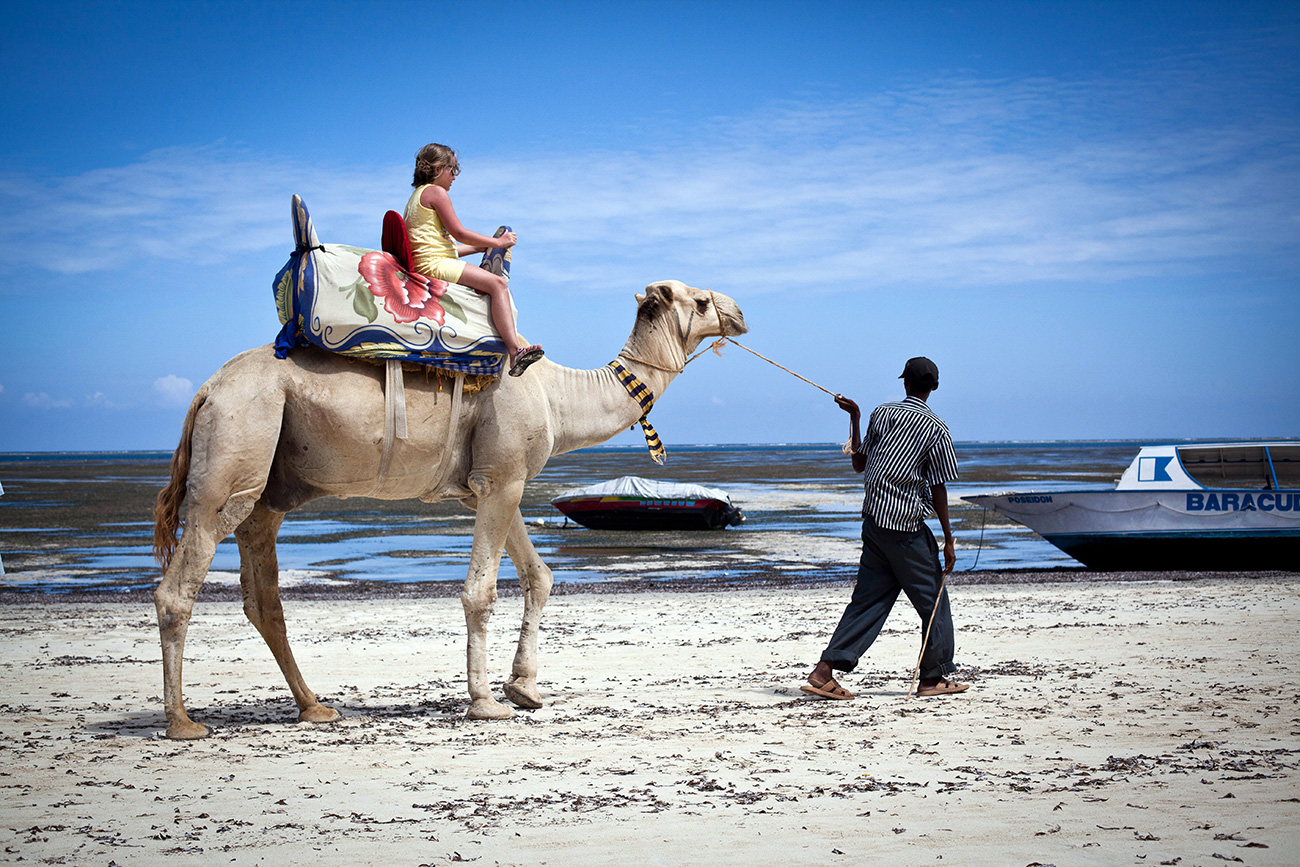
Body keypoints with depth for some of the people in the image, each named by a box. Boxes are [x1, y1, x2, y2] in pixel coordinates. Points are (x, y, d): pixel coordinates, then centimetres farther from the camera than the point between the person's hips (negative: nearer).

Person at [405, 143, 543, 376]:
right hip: (436, 264, -11)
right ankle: (515, 350, -34)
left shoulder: (418, 195, 27)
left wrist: (482, 247, 25)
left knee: (494, 283, 16)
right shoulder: (437, 192, -4)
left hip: (425, 265, 11)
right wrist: (496, 242, 1)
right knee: (497, 283, -21)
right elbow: (458, 233, -9)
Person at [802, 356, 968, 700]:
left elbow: (859, 464, 17)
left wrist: (854, 418, 25)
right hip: (906, 525, -6)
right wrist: (948, 540, -2)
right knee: (933, 600, 9)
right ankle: (933, 677, 16)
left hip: (873, 518, 6)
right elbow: (938, 490, -7)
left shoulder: (880, 414, 7)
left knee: (868, 599, 8)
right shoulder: (935, 428, -7)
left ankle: (825, 670, 0)